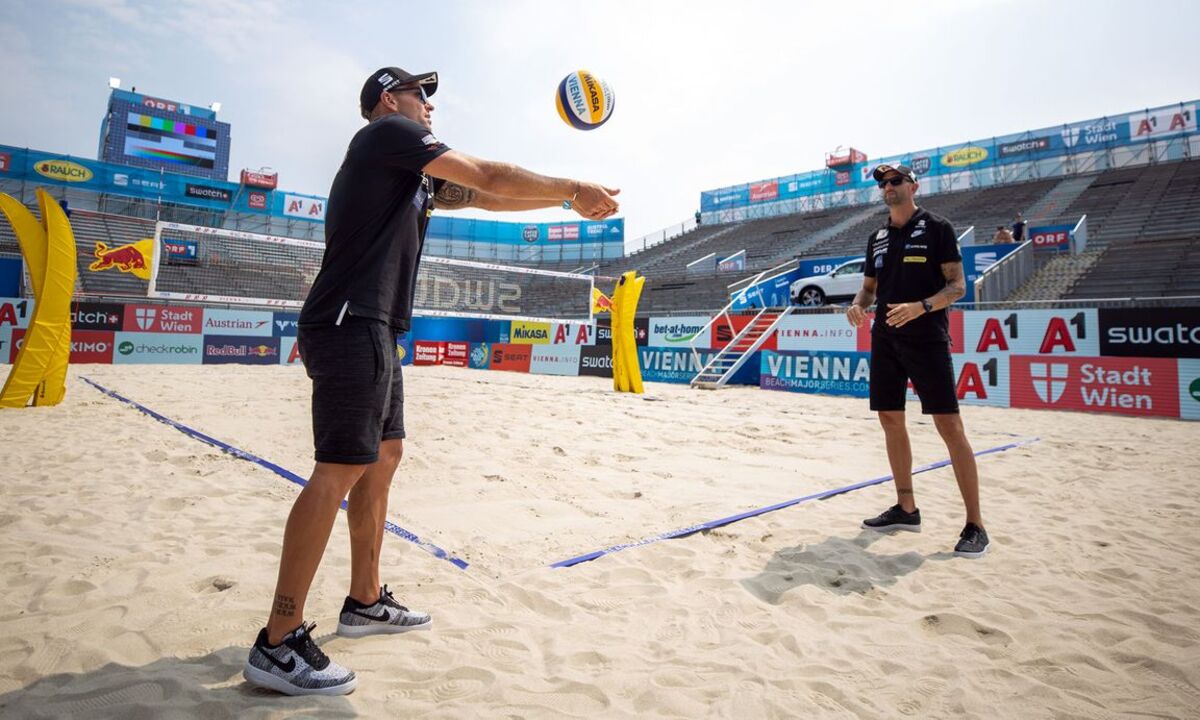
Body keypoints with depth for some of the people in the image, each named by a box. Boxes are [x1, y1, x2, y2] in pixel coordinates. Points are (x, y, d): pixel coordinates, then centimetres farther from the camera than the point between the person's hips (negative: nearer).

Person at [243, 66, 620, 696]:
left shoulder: (413, 173, 26)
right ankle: (277, 644, -5)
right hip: (351, 326, -10)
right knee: (341, 469, -12)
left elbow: (482, 198, 25)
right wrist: (571, 189, 5)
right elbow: (488, 178, -5)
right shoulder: (388, 132, 0)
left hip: (371, 332, 10)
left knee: (384, 456, 13)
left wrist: (566, 198, 20)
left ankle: (364, 602, 24)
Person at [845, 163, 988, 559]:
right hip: (885, 338, 6)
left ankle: (975, 524, 0)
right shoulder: (877, 237, 16)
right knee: (890, 420, 8)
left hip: (927, 338, -6)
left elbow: (957, 286, -6)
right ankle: (906, 508, 21)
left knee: (950, 426, -8)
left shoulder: (937, 228, -1)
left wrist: (920, 307, -24)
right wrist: (858, 305, -2)